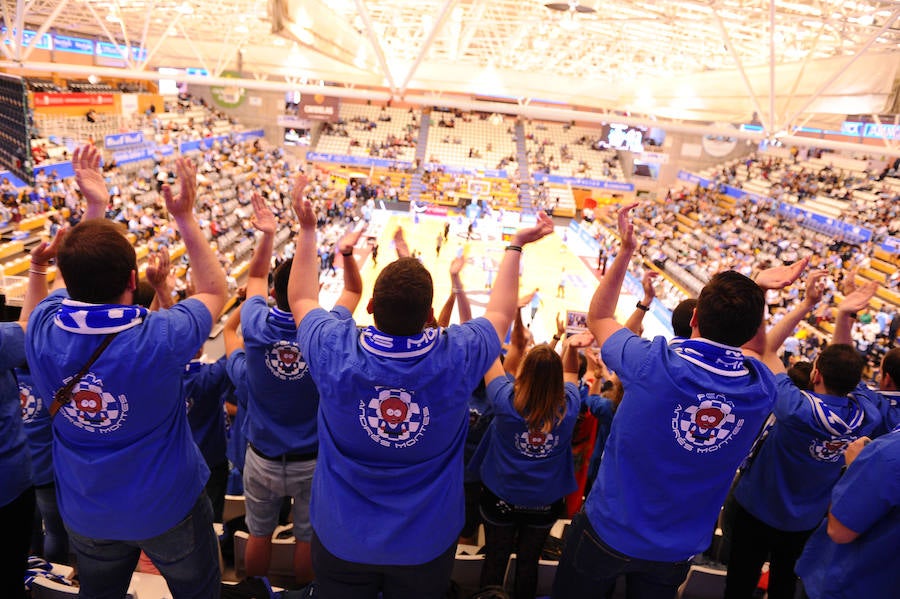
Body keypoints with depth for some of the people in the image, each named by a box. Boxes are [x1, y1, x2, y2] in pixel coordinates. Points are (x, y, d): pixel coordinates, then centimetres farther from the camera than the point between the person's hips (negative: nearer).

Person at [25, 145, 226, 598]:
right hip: (168, 508, -3)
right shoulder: (160, 339, -34)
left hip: (85, 513, 4)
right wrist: (185, 217, -14)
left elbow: (74, 277, 2)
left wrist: (93, 208, 3)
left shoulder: (43, 332, -22)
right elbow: (215, 292, -13)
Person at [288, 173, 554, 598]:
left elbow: (301, 299, -1)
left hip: (340, 542, 1)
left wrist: (307, 228, 7)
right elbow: (501, 312, -2)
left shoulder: (335, 352, -24)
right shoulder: (458, 356, -25)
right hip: (427, 545, 0)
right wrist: (515, 247, 11)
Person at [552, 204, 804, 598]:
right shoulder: (761, 390, -16)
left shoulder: (652, 365, -28)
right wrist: (759, 294, 2)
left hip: (607, 533, -3)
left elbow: (598, 318, -7)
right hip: (677, 551, 3)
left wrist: (625, 251, -5)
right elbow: (755, 345, 11)